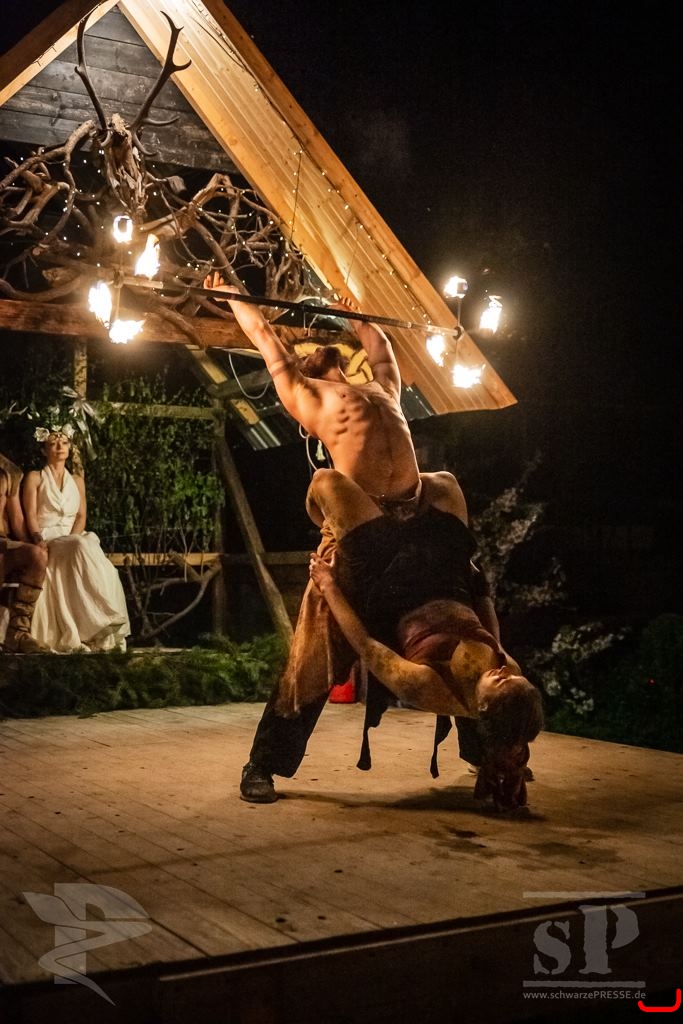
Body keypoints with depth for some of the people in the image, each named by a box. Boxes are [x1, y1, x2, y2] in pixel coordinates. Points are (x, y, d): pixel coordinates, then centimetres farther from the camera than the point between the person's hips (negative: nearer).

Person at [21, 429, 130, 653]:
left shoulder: (77, 481, 20)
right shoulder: (35, 478, 9)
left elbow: (81, 516, 8)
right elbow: (30, 515, -1)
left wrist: (73, 539, -12)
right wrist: (39, 539, -19)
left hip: (74, 540, 3)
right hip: (47, 541, -3)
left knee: (86, 545, -33)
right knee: (83, 549, -34)